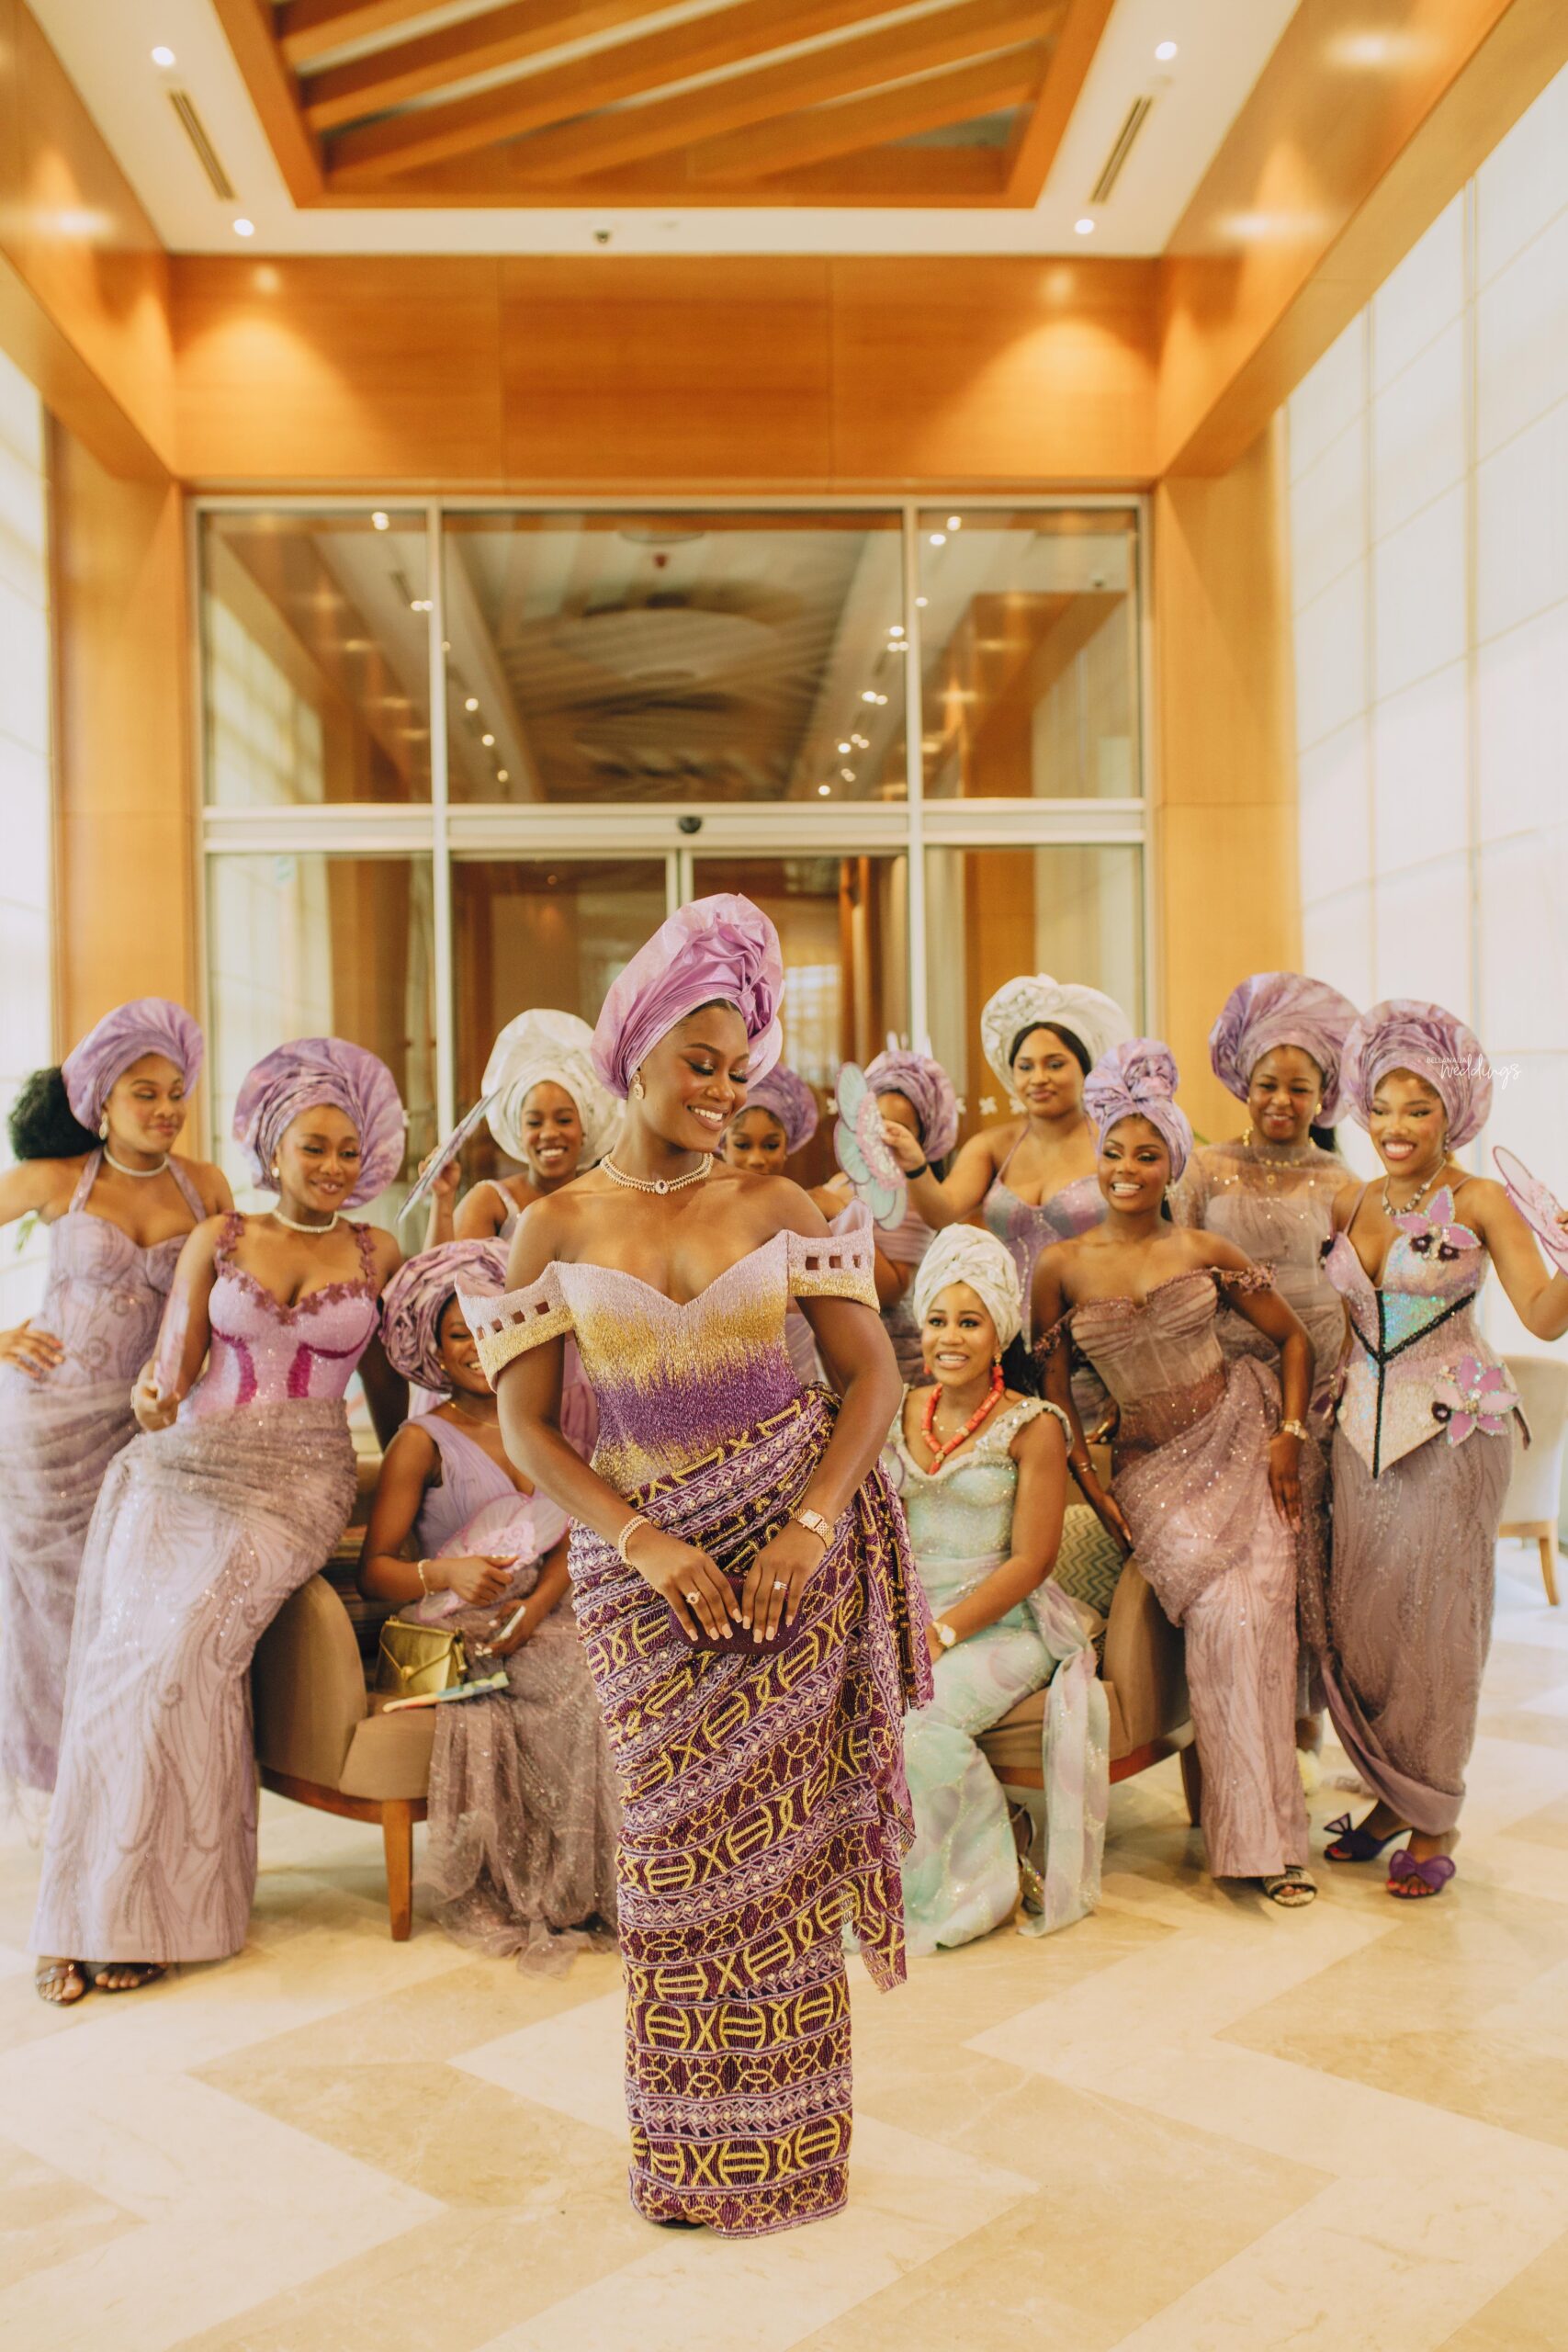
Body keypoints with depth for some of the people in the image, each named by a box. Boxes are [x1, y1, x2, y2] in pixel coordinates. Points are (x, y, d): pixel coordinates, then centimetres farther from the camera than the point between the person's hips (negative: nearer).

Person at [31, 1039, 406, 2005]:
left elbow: (387, 1378, 17)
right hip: (182, 1467, 2)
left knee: (186, 1644, -24)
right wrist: (153, 1394, -14)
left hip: (297, 1485, -1)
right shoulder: (217, 1240, 10)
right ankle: (91, 1915, -9)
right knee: (130, 1647, -20)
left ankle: (149, 1913, -13)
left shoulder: (376, 1254, 9)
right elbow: (173, 1366, 7)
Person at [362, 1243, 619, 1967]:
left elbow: (570, 1544, 6)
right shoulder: (422, 1443, -1)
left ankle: (604, 1880, -13)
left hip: (540, 1621, 4)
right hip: (452, 1635, -4)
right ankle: (553, 1895, -14)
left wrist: (534, 1608, -13)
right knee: (584, 1692, -28)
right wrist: (445, 1574, -26)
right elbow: (373, 1568, -6)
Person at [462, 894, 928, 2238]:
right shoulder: (560, 1227, 1)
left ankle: (775, 2140, 23)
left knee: (779, 1837, 3)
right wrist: (643, 1543, -13)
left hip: (790, 1548, 0)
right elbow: (523, 1422, -1)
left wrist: (811, 1527, -12)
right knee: (680, 1842, 5)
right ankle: (689, 2151, 24)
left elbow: (874, 1372, 1)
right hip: (638, 1560, 0)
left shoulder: (777, 1208, 3)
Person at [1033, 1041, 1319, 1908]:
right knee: (1216, 1617, -18)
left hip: (1240, 1435, 1)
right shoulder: (1063, 1268, -3)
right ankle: (1255, 1834, -2)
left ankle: (1267, 1836, 8)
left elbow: (1292, 1338, 9)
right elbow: (1051, 1387, 4)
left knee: (1254, 1614, -11)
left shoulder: (1204, 1252, -1)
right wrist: (1089, 1481, -2)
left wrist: (1290, 1435, 0)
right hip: (1151, 1462, -1)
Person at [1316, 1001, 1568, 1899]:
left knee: (1434, 1620, 1)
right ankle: (1391, 1798, 24)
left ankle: (1436, 1822, 16)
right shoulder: (1351, 1202, 7)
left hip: (1453, 1428, -5)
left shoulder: (1480, 1201, -7)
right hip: (1365, 1423, 5)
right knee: (1359, 1616, 6)